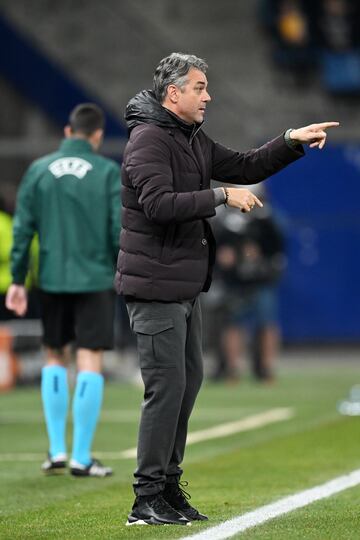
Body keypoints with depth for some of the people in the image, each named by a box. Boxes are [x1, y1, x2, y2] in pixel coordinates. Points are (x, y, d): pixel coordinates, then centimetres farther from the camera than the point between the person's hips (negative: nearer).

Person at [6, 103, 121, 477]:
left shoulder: (38, 170, 4)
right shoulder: (108, 172, -3)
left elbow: (22, 229, 2)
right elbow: (119, 230, -6)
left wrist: (17, 280, 6)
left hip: (52, 280, 3)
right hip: (96, 279, -2)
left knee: (55, 358, 17)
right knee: (90, 362, 1)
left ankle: (56, 450, 11)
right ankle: (81, 457, -2)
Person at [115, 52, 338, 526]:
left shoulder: (193, 139, 15)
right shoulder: (148, 140, -15)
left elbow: (245, 168, 22)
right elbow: (159, 203, -27)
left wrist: (293, 141, 11)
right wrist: (221, 195, -24)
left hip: (185, 287, 10)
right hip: (155, 286, -10)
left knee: (189, 380, 13)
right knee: (167, 385, -10)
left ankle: (168, 486, 21)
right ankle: (147, 500, -5)